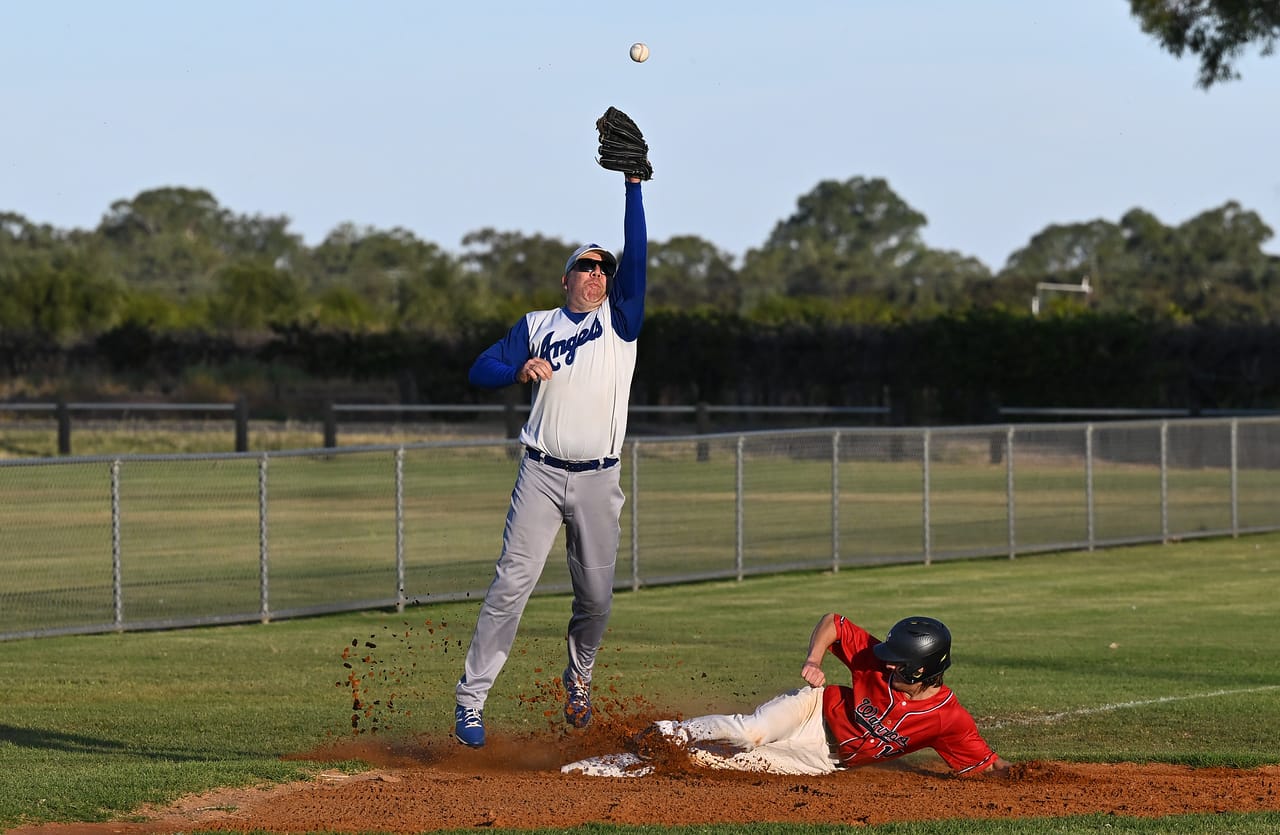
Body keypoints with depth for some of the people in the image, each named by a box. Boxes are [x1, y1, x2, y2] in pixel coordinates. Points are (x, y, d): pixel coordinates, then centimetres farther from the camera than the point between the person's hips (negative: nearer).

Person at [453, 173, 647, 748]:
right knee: (512, 582, -12)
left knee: (596, 594, 6)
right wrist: (520, 371, -18)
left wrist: (633, 183, -10)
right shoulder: (537, 327, 12)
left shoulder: (621, 319, 11)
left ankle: (578, 678, 34)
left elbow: (637, 254, -1)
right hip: (542, 473, -1)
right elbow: (480, 370, 3)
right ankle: (470, 700, -14)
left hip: (598, 481, 2)